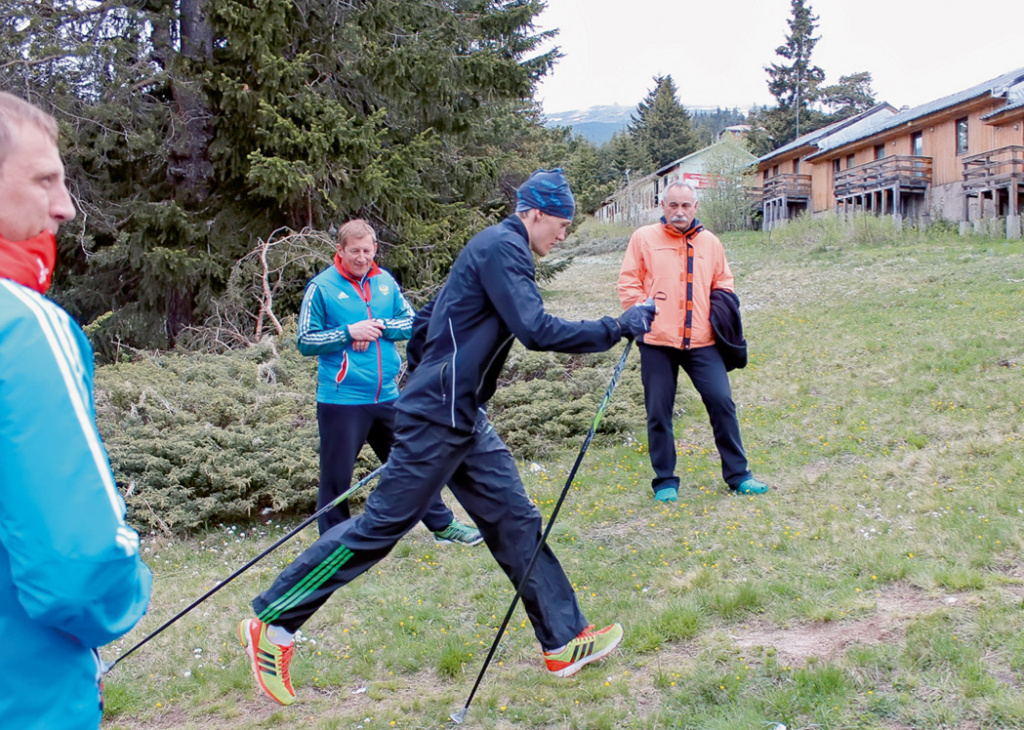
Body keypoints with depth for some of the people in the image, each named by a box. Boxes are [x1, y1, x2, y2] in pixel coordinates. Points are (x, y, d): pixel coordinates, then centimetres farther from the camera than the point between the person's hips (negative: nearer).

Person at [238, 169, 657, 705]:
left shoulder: (493, 248, 17)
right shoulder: (503, 247, -13)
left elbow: (427, 320, 22)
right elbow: (536, 330, -24)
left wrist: (421, 383, 26)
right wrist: (617, 328, -18)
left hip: (463, 420, 11)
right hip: (438, 419, -11)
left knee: (514, 520, 10)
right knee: (383, 524, -5)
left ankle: (564, 642, 16)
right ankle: (272, 623, 5)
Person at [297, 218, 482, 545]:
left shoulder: (385, 281, 7)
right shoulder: (322, 287, -6)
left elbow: (412, 322, 7)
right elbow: (306, 341, -7)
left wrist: (380, 327, -10)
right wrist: (349, 332, -17)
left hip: (387, 396, 5)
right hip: (341, 400, -4)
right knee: (337, 476, 4)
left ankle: (442, 524, 31)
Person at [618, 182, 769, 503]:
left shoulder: (710, 242, 13)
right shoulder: (643, 238, 5)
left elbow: (723, 281, 21)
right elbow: (628, 284, 4)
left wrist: (724, 303, 2)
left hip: (702, 342, 2)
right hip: (657, 342, -2)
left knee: (722, 402, -3)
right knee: (659, 412, 3)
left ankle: (737, 474, 11)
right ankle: (665, 480, 17)